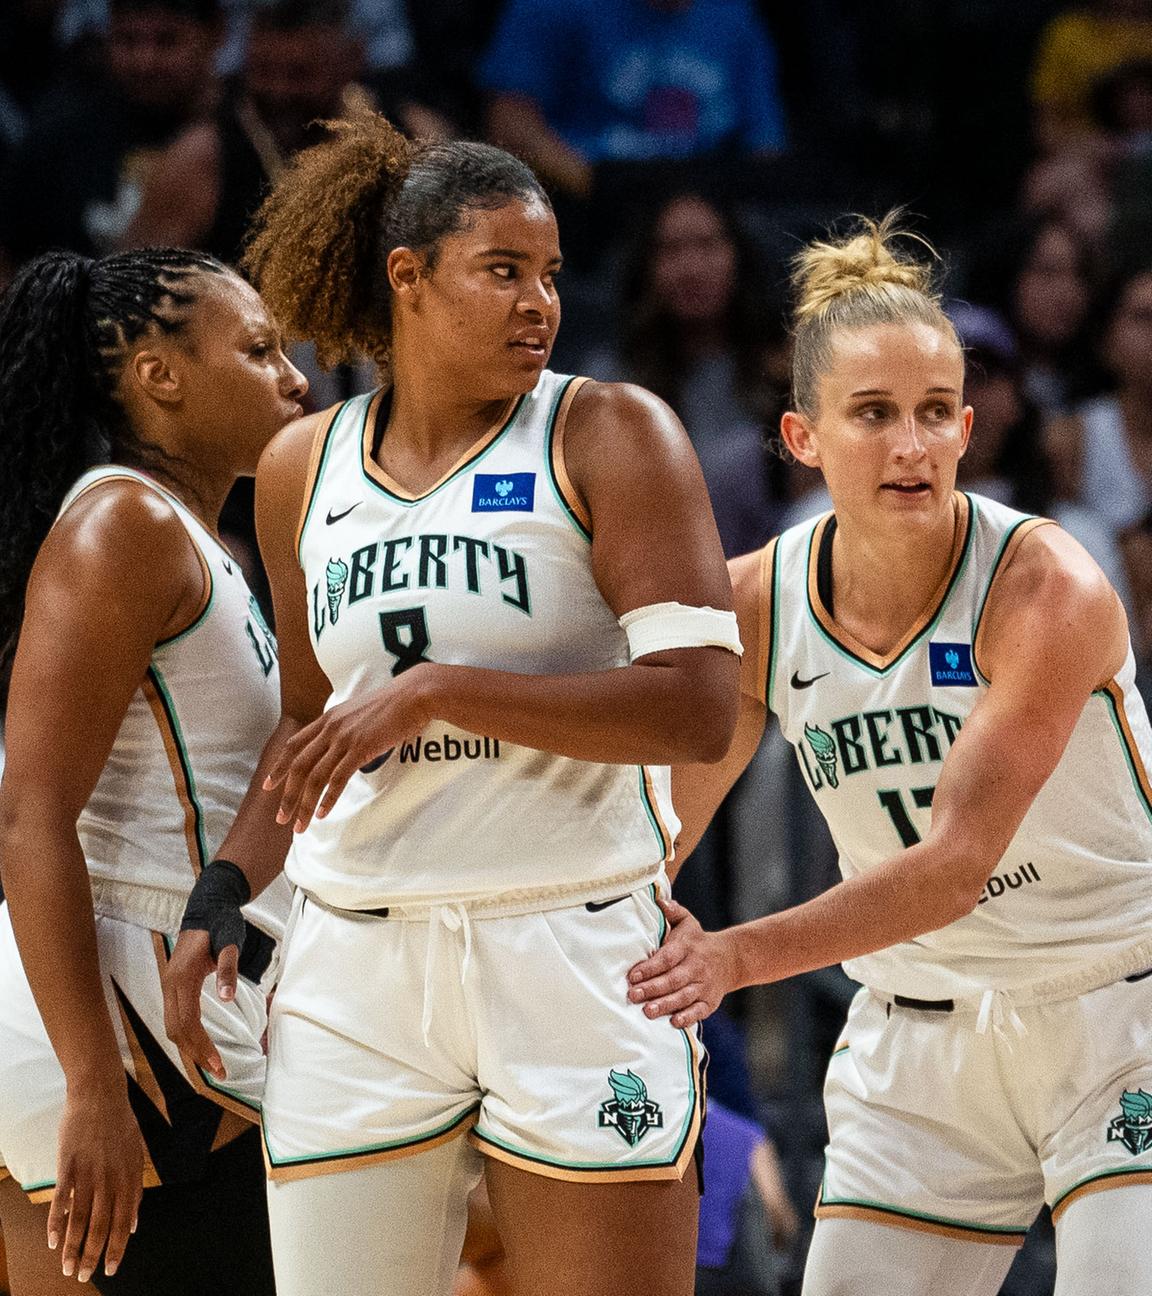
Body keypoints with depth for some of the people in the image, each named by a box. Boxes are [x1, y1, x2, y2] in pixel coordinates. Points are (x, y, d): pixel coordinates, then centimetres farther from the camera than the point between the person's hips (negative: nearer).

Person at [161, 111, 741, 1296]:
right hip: (355, 973, 3)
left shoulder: (610, 436, -3)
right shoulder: (302, 470, 11)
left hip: (572, 952, -3)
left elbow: (697, 708, -13)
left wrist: (436, 693, -16)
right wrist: (221, 899, 10)